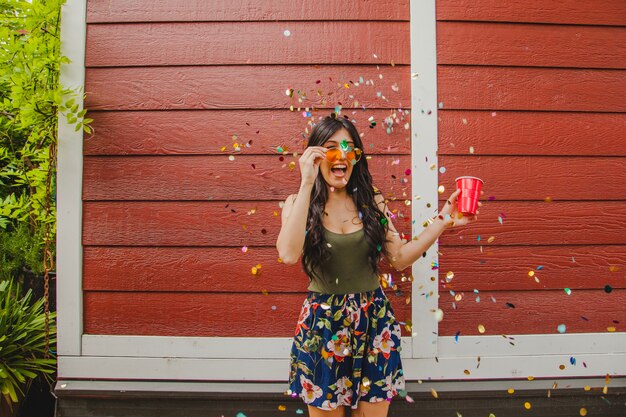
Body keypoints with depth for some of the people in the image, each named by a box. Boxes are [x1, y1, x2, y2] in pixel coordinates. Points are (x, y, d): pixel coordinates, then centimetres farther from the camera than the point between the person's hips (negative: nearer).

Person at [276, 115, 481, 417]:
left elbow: (399, 258, 4)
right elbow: (289, 254, -25)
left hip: (374, 322, 2)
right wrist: (306, 184, -25)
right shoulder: (299, 204, -6)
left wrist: (443, 221, -6)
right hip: (322, 325, -2)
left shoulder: (372, 202, 2)